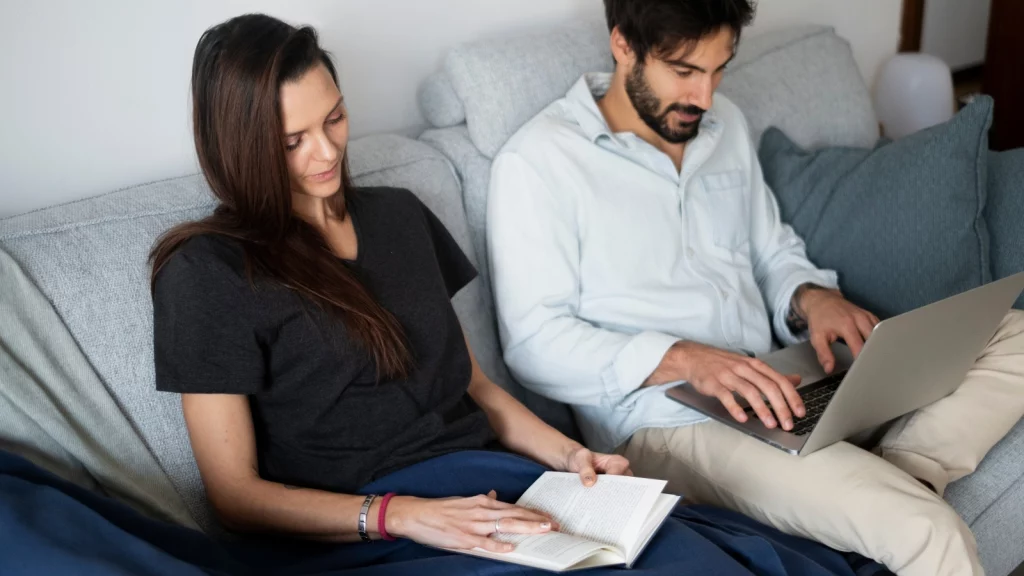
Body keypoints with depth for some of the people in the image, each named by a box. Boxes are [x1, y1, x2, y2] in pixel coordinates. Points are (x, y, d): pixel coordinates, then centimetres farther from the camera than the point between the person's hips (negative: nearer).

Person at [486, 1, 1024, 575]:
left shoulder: (726, 125, 14)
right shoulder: (537, 161, -8)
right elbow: (533, 341, -12)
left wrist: (811, 296, -2)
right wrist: (682, 358, -25)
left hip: (768, 392, 8)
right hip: (664, 423, -8)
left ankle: (898, 474, -21)